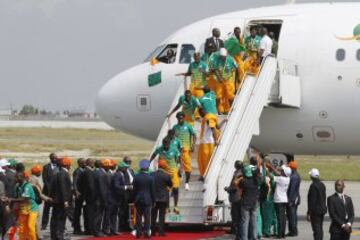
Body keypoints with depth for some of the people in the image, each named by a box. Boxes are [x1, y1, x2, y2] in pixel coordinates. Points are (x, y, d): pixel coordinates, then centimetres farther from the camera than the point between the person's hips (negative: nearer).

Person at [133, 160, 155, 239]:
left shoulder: (136, 177, -3)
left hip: (138, 199, 2)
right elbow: (152, 190, -2)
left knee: (138, 216, 7)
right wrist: (153, 201, 6)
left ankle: (138, 232, 6)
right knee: (147, 216, 0)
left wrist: (135, 199, 9)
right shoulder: (150, 178, -7)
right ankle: (146, 232, -6)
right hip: (147, 200, -2)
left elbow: (134, 190, 1)